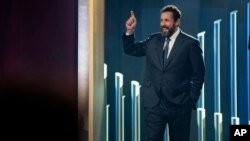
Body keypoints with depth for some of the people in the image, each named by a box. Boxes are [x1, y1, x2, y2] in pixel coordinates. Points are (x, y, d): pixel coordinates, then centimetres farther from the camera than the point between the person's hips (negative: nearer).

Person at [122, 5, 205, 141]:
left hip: (179, 104, -3)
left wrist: (192, 99, -3)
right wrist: (130, 31, -1)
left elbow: (198, 74, -1)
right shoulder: (153, 40, 8)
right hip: (153, 103, 3)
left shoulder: (190, 43, -4)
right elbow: (131, 50, 15)